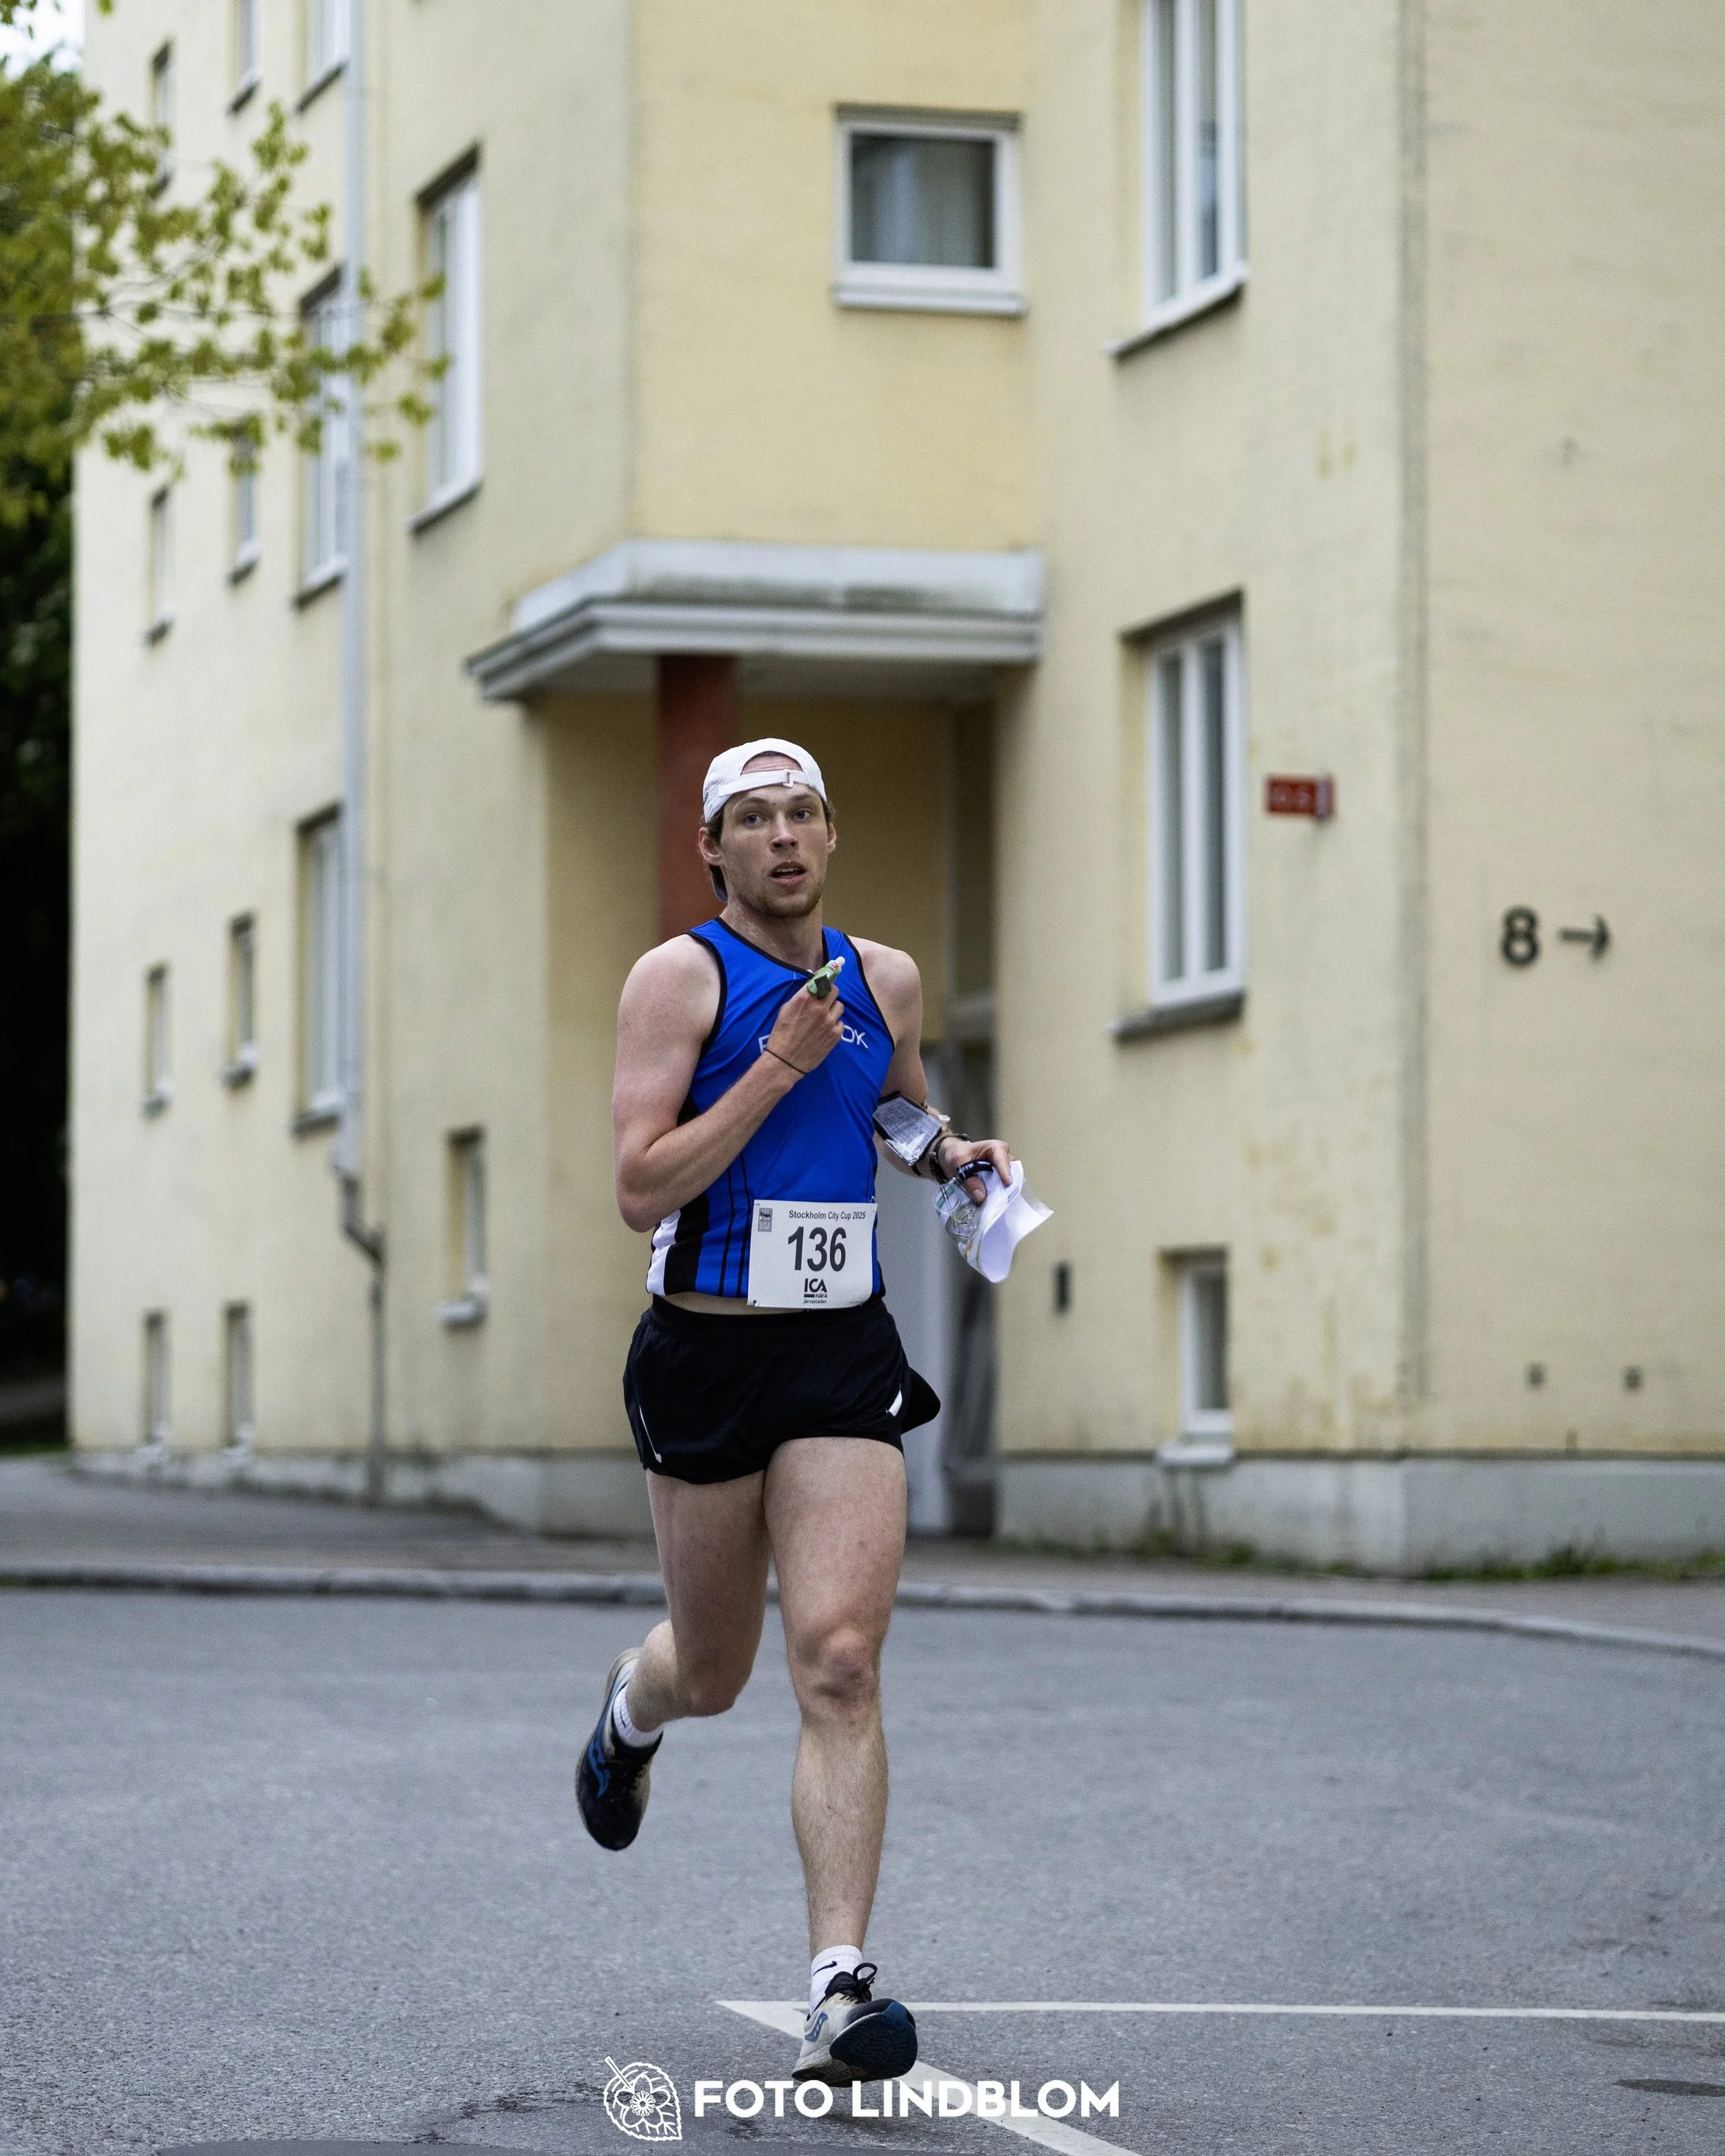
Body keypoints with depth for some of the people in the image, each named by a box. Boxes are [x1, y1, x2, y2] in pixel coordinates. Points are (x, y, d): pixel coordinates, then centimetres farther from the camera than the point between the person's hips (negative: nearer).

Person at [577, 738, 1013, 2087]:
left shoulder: (886, 980, 9)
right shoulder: (680, 977, -6)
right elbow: (640, 1189, -15)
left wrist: (952, 1154, 8)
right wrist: (776, 1067, -20)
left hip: (846, 1359, 2)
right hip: (706, 1356, -2)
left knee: (840, 1662, -13)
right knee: (715, 1672, 13)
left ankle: (840, 1987, -16)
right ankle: (633, 1708, 52)